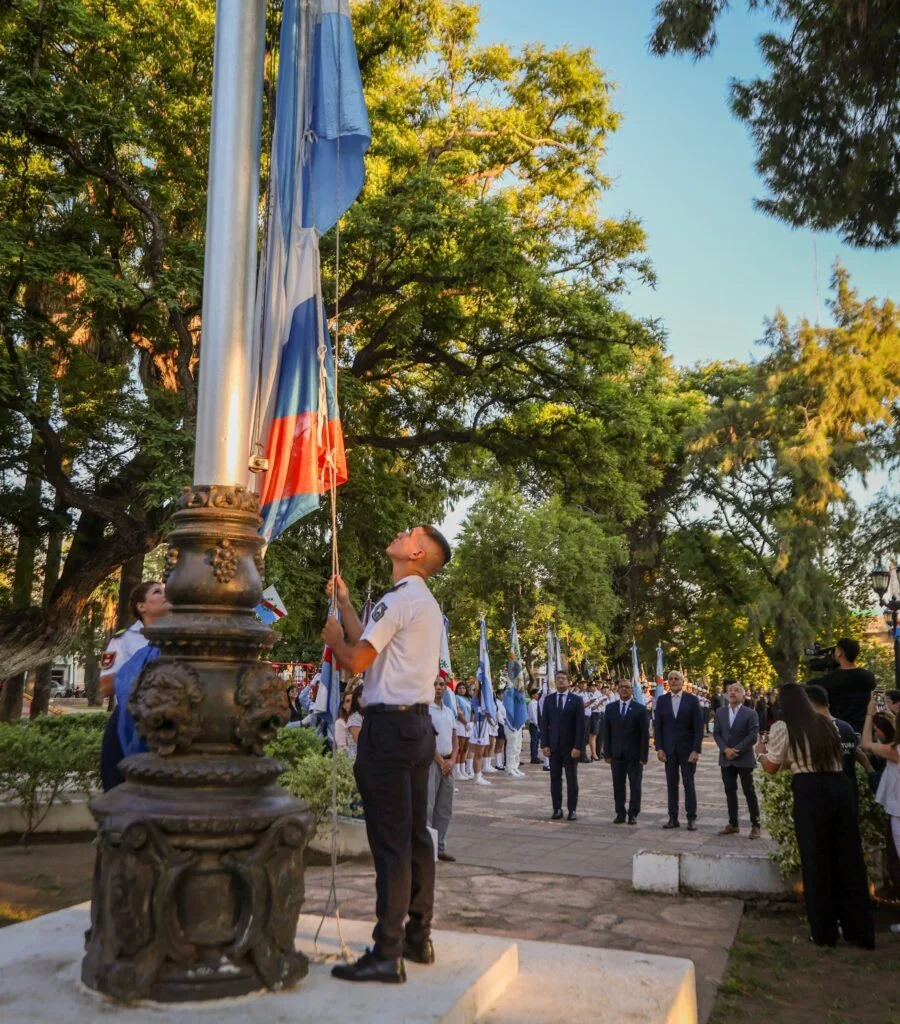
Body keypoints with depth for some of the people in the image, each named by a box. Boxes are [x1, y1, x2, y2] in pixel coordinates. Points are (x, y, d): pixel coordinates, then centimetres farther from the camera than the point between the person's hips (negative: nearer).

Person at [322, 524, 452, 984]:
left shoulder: (399, 599, -13)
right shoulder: (426, 603, 18)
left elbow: (357, 659, -15)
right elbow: (372, 646, 18)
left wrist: (332, 636, 5)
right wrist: (344, 603, 26)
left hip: (389, 725, -10)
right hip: (418, 724, 10)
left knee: (390, 841, -7)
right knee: (416, 835, 13)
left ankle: (387, 954, -2)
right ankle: (418, 938, 22)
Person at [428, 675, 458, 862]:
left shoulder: (449, 712, 16)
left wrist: (452, 760, 0)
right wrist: (441, 761, -12)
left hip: (448, 764, 7)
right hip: (430, 762, -7)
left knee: (445, 809, 10)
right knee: (427, 807, -9)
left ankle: (440, 847, 18)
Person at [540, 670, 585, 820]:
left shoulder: (577, 700, -1)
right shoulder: (549, 700, 6)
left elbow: (580, 725, -5)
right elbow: (544, 723, 5)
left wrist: (577, 746, -11)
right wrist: (544, 744, -3)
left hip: (570, 746, -2)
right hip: (553, 746, 2)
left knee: (572, 779, 4)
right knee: (555, 778, 4)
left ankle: (572, 809, 11)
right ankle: (557, 808, 11)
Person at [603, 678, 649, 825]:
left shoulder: (640, 709, -1)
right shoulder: (610, 708, 7)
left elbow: (645, 734, -4)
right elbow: (606, 732, 6)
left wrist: (643, 756, -9)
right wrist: (607, 753, 0)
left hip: (634, 754, -2)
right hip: (616, 754, 2)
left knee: (635, 786, 3)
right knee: (618, 785, 5)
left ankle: (633, 814, 12)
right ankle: (620, 813, 13)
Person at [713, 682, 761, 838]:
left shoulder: (750, 713, -6)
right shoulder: (720, 712, 8)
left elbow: (753, 736, -11)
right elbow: (716, 733, 6)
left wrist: (736, 750, -16)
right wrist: (725, 749, -9)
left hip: (744, 759, -4)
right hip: (726, 759, 4)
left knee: (749, 792, 0)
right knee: (730, 792, 9)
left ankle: (755, 825, 8)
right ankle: (733, 824, 17)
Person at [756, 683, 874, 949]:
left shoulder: (783, 727, 1)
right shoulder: (826, 724, 17)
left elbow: (771, 767, 7)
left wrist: (761, 752, 28)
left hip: (810, 791, -5)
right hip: (841, 787, 5)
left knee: (816, 860, 5)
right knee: (849, 858, 11)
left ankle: (824, 932, 12)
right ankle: (861, 931, 18)